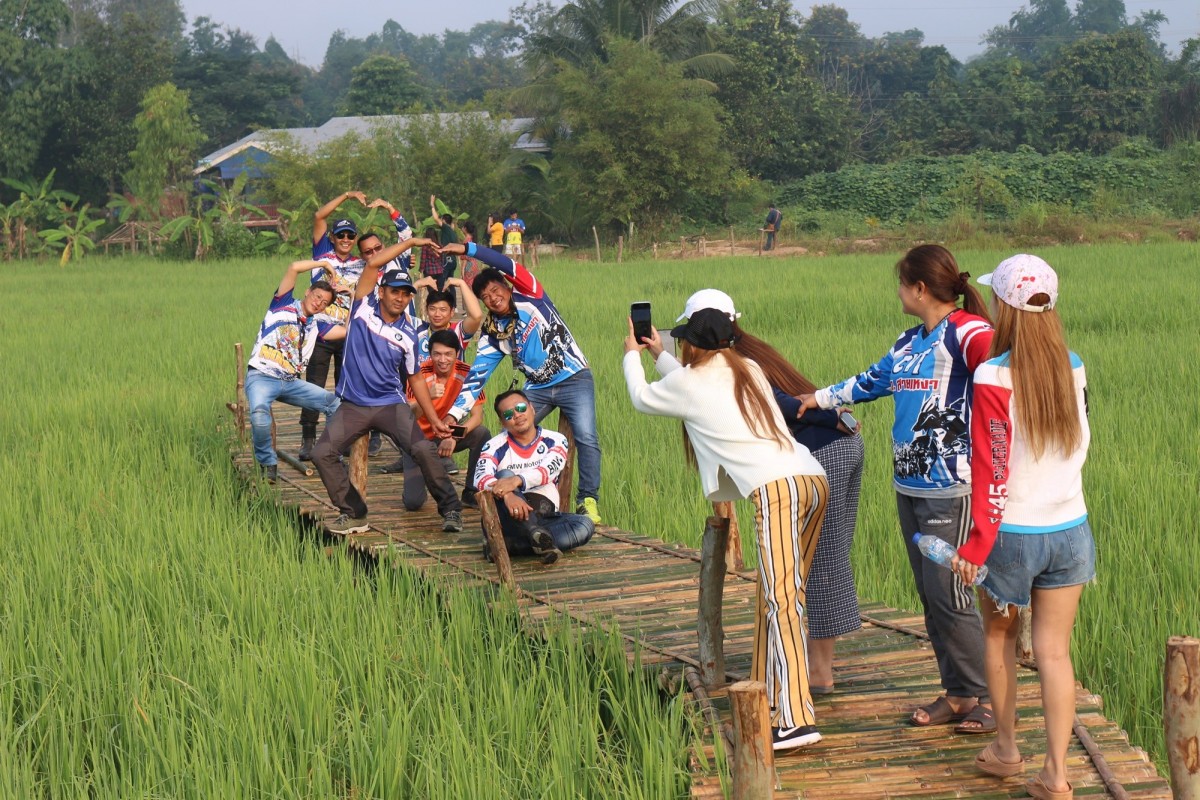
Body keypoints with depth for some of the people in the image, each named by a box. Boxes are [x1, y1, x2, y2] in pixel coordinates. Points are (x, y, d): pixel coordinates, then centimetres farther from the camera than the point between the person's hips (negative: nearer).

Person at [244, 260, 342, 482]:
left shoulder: (316, 326, 17)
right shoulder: (284, 306, 3)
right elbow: (294, 268, -8)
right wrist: (324, 263, 3)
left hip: (291, 382, 6)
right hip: (261, 376, -6)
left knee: (334, 403, -7)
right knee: (259, 410, -36)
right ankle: (267, 462, -14)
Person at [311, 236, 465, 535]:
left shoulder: (408, 334, 3)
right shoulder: (364, 307, 0)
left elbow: (415, 379, 10)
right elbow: (373, 263, -12)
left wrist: (435, 420, 4)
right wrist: (411, 242, -8)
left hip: (391, 404, 0)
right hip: (353, 406, 0)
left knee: (423, 449, -21)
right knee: (322, 453, -13)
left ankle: (451, 509, -8)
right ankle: (354, 514, 1)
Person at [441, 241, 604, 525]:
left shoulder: (529, 296, -8)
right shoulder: (492, 332, 2)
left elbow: (510, 267, -25)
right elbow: (477, 375, -1)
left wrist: (468, 249, -30)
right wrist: (455, 412, -11)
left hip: (574, 379, -5)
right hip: (537, 388, 5)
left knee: (586, 438, -20)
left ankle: (588, 500, -12)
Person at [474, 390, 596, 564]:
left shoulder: (555, 441, 5)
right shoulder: (495, 446, 3)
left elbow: (548, 470, -16)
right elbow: (480, 478, -17)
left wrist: (517, 480, -37)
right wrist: (507, 495, -39)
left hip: (544, 516, 2)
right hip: (509, 519, -2)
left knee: (585, 526, -25)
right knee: (504, 475, -27)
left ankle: (507, 545, -36)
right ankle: (537, 536, -48)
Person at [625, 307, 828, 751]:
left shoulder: (689, 383, 8)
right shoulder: (748, 370, 26)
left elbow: (642, 398, 29)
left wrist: (632, 355, 47)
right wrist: (658, 354, 57)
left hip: (775, 486, -8)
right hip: (813, 478, 8)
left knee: (781, 601, -14)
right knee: (775, 594, 16)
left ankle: (797, 719, -23)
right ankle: (769, 693, 20)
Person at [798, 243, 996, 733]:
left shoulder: (964, 331, -10)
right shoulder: (908, 344, 16)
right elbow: (871, 382, 33)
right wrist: (821, 398, 43)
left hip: (951, 489, -9)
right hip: (910, 486, 9)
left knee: (949, 593, -8)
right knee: (928, 595, 10)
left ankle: (983, 698, 4)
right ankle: (955, 694, 18)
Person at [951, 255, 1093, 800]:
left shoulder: (994, 376, -17)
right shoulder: (1072, 366, -1)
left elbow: (991, 470, -17)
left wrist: (977, 546, -11)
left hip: (1012, 531, -3)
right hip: (1069, 529, 3)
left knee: (998, 637, 19)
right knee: (1054, 652, 6)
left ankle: (1006, 749, 28)